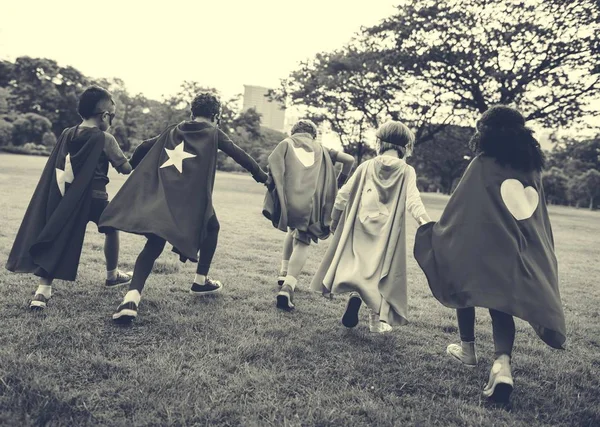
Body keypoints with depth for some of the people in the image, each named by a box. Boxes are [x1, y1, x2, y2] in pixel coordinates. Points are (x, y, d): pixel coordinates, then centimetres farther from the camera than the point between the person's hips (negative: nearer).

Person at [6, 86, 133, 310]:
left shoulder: (67, 134, 6)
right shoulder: (104, 139, -9)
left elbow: (56, 167, 9)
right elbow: (125, 168, -4)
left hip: (67, 198, 4)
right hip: (94, 197, -4)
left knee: (56, 240, 7)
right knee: (111, 230, 22)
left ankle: (43, 289, -6)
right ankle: (112, 275, 34)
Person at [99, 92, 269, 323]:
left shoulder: (173, 130, 21)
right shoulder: (213, 133, 11)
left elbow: (144, 148, 21)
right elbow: (239, 154, 10)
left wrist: (132, 167, 37)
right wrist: (261, 175, 19)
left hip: (161, 198, 4)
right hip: (192, 199, -3)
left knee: (152, 247, 4)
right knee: (211, 228, 25)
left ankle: (132, 297, -16)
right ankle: (200, 281, 28)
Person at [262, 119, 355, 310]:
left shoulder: (287, 143, 18)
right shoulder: (321, 149, 23)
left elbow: (272, 163, -1)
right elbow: (349, 160, 17)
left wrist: (276, 188, 9)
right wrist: (339, 182, 28)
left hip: (289, 199, 1)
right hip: (311, 201, -1)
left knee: (293, 230, 30)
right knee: (302, 241, 1)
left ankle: (285, 273, 27)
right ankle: (288, 287, -20)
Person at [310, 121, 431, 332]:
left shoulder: (367, 166, 4)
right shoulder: (407, 171, 0)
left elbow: (344, 194, 5)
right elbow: (413, 199, -17)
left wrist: (335, 219, 18)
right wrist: (425, 221, -28)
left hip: (361, 225, 1)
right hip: (388, 230, -1)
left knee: (358, 263, 13)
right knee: (382, 270, 10)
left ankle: (355, 294, -15)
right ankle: (377, 318, 10)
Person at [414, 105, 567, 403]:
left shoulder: (482, 165, -8)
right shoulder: (532, 168, 8)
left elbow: (458, 209, -7)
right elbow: (540, 218, 13)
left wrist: (435, 232, 6)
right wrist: (537, 252, 22)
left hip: (479, 247, -4)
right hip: (519, 251, 4)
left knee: (465, 288, 20)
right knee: (503, 304, 6)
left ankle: (467, 349, 30)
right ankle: (503, 363, -17)